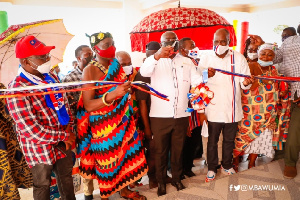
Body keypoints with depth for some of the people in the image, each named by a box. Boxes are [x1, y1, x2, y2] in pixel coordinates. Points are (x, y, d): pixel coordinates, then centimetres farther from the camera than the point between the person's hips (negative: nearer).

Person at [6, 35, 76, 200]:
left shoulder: (51, 77, -1)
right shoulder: (17, 91, -25)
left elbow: (64, 103, 10)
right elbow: (32, 131, -26)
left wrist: (69, 128, -4)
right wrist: (64, 136, -17)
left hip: (62, 143, 6)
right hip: (40, 148, -6)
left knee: (66, 176, 24)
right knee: (42, 186, 18)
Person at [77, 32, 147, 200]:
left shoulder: (116, 64, 4)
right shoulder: (90, 71, -15)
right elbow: (88, 105, -23)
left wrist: (130, 84, 4)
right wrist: (113, 94, -34)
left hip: (123, 120, 6)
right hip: (103, 125, -6)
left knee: (126, 153, 14)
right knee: (107, 161, 6)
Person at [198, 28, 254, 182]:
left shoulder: (238, 58, 1)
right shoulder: (205, 60, -2)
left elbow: (243, 82, -1)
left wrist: (245, 83, -22)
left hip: (232, 109, 2)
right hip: (213, 109, -1)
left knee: (229, 140, 16)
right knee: (212, 141, 9)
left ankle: (226, 166, 37)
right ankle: (211, 168, 28)